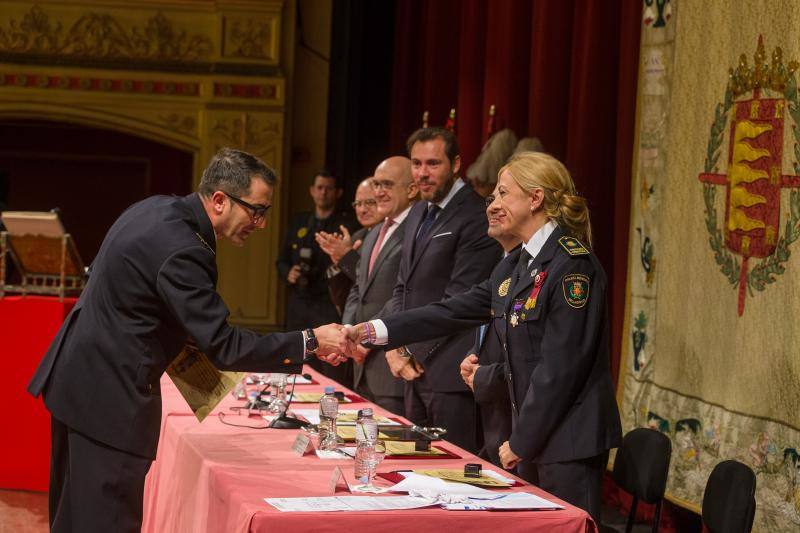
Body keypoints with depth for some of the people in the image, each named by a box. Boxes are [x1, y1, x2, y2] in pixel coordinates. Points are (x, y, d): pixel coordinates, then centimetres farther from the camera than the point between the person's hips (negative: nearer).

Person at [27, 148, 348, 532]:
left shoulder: (156, 209, 6)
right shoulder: (181, 251, -24)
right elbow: (224, 348, -23)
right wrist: (309, 343, -20)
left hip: (75, 377, 11)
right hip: (110, 396, -11)